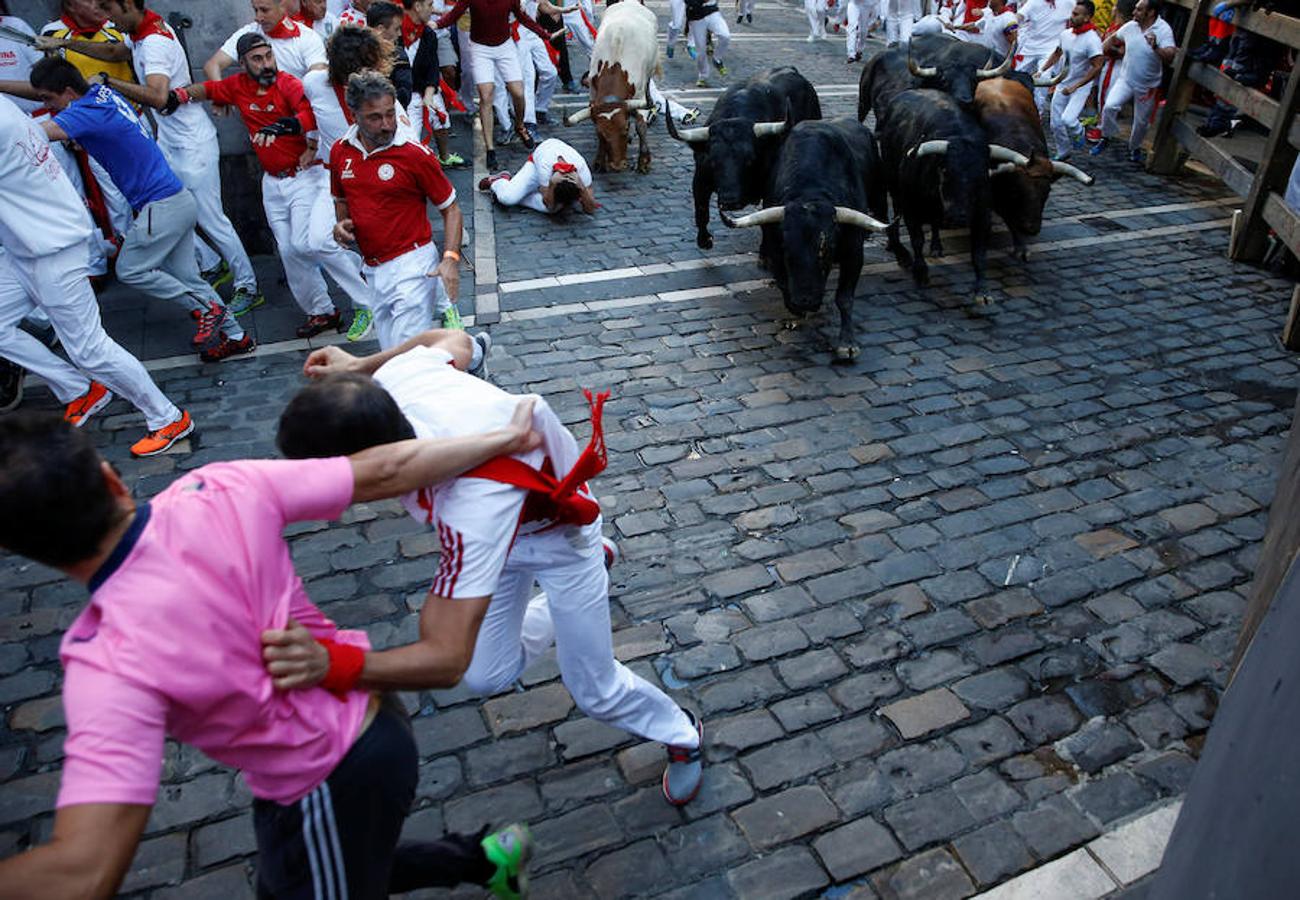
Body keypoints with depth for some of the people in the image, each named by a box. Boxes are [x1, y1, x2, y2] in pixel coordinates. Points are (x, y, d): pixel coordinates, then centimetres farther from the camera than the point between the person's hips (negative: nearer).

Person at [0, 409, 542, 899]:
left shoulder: (113, 661, -32)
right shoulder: (222, 492, -20)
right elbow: (388, 472, -15)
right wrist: (503, 439, -4)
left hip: (332, 790, -7)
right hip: (367, 712, 7)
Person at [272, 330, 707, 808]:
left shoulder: (472, 506, -50)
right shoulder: (394, 376, -30)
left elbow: (447, 658, -47)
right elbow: (453, 339, -5)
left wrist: (333, 666, -62)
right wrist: (358, 366, 4)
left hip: (559, 531, -6)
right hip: (503, 531, 7)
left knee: (595, 692, 7)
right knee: (488, 676, 12)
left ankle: (682, 736, 40)